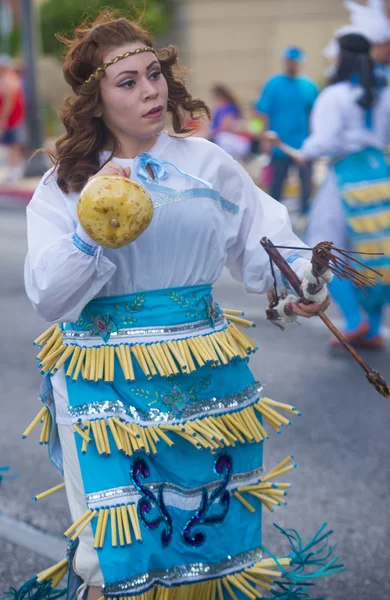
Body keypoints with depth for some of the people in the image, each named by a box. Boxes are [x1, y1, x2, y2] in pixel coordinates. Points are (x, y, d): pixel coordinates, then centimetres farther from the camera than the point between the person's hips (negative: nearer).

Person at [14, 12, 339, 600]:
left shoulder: (207, 165, 3)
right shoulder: (66, 183, -1)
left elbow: (265, 242, 5)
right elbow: (47, 297, -8)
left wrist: (302, 278, -15)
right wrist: (90, 230, -21)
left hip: (203, 376, 2)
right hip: (107, 389, -2)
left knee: (211, 523, 11)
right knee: (118, 552, 0)